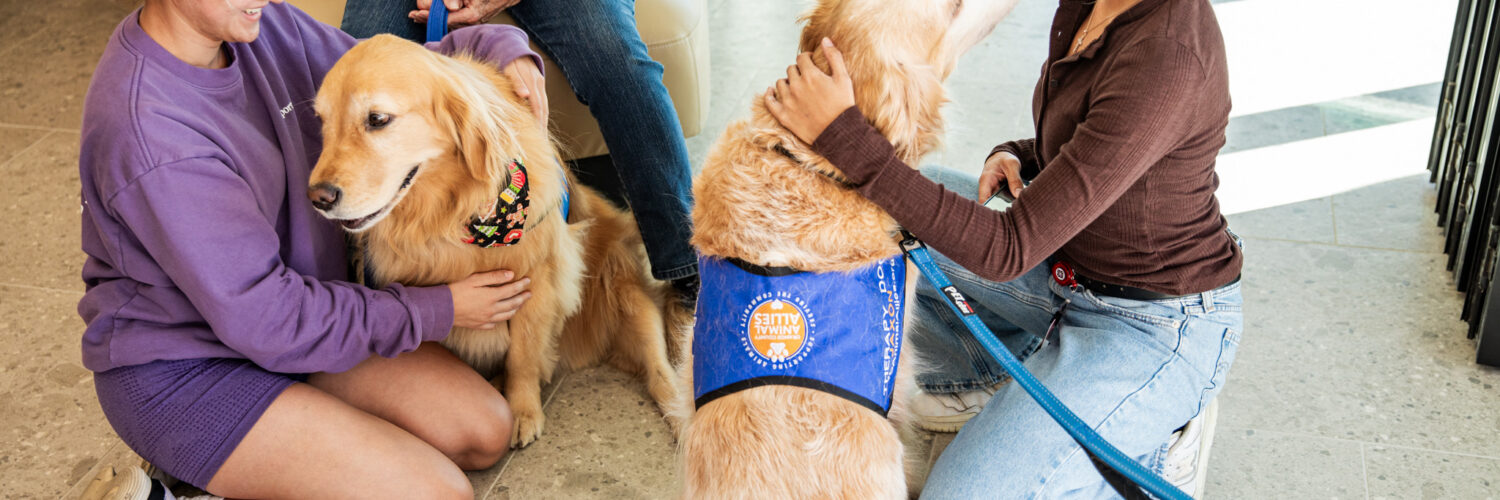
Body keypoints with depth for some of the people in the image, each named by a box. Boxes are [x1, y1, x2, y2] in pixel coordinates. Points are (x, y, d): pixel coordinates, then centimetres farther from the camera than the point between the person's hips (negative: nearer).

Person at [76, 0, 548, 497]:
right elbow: (264, 318, -25)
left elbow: (388, 72, 7)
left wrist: (505, 50, -14)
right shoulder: (147, 132, -29)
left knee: (486, 432, 0)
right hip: (182, 370, -9)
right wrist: (438, 309, -16)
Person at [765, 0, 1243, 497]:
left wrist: (844, 137, -34)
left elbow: (1008, 251, -32)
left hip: (1160, 327, -8)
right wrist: (1016, 157, -7)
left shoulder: (1168, 59, -32)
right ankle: (993, 376, 20)